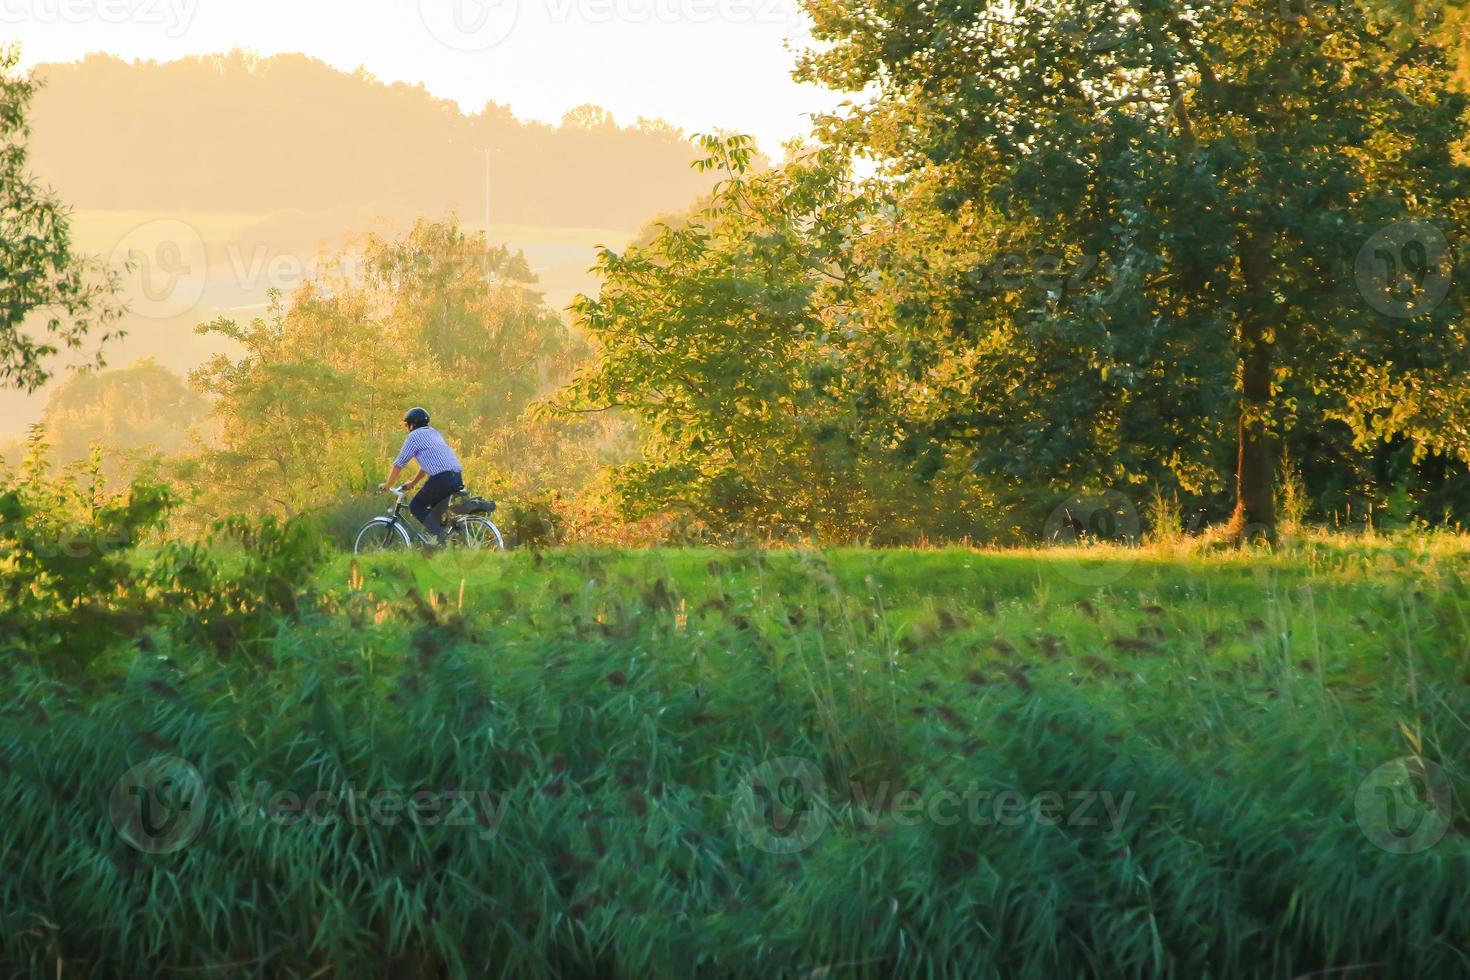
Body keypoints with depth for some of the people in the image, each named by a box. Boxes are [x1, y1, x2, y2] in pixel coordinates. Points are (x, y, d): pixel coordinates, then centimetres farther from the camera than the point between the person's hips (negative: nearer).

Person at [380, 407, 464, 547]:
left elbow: (398, 465, 7)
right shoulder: (434, 433, 28)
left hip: (441, 478, -8)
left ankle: (439, 534, -13)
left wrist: (387, 485, 19)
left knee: (416, 507, 5)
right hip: (458, 478, 8)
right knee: (435, 512, 21)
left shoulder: (414, 436, 4)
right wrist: (413, 483, 46)